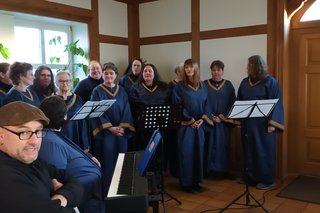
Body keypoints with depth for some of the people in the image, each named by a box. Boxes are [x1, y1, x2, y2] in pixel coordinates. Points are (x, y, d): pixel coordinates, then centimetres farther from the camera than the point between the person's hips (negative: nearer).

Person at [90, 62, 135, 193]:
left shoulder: (122, 91, 11)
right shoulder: (97, 91, 0)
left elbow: (126, 110, 6)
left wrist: (122, 127, -10)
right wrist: (110, 128, -15)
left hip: (121, 131, 4)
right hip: (104, 132, -3)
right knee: (108, 162, -4)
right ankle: (107, 190, 7)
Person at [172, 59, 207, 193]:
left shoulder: (202, 87, 11)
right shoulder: (179, 87, -3)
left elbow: (206, 104, 11)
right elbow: (177, 106, -8)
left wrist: (202, 119, -4)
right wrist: (190, 119, -11)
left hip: (199, 124, 4)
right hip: (185, 125, -4)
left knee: (198, 152, 7)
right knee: (186, 152, -2)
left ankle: (196, 181, 18)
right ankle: (186, 182, 8)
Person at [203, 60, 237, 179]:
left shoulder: (228, 85, 7)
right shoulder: (204, 85, 3)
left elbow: (232, 103, 1)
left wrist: (222, 117, -9)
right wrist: (211, 118, -12)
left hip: (224, 121, 1)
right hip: (208, 121, -1)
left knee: (223, 146, 4)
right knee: (210, 146, 0)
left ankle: (224, 170, 15)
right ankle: (210, 170, 10)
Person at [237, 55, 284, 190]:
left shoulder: (270, 82, -8)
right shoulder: (245, 82, 8)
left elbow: (276, 104, -10)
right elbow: (239, 101, 15)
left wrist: (272, 123, -17)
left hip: (262, 124, -5)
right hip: (247, 123, 6)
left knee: (263, 151, 3)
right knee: (249, 150, 12)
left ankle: (266, 180, 16)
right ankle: (250, 177, 25)